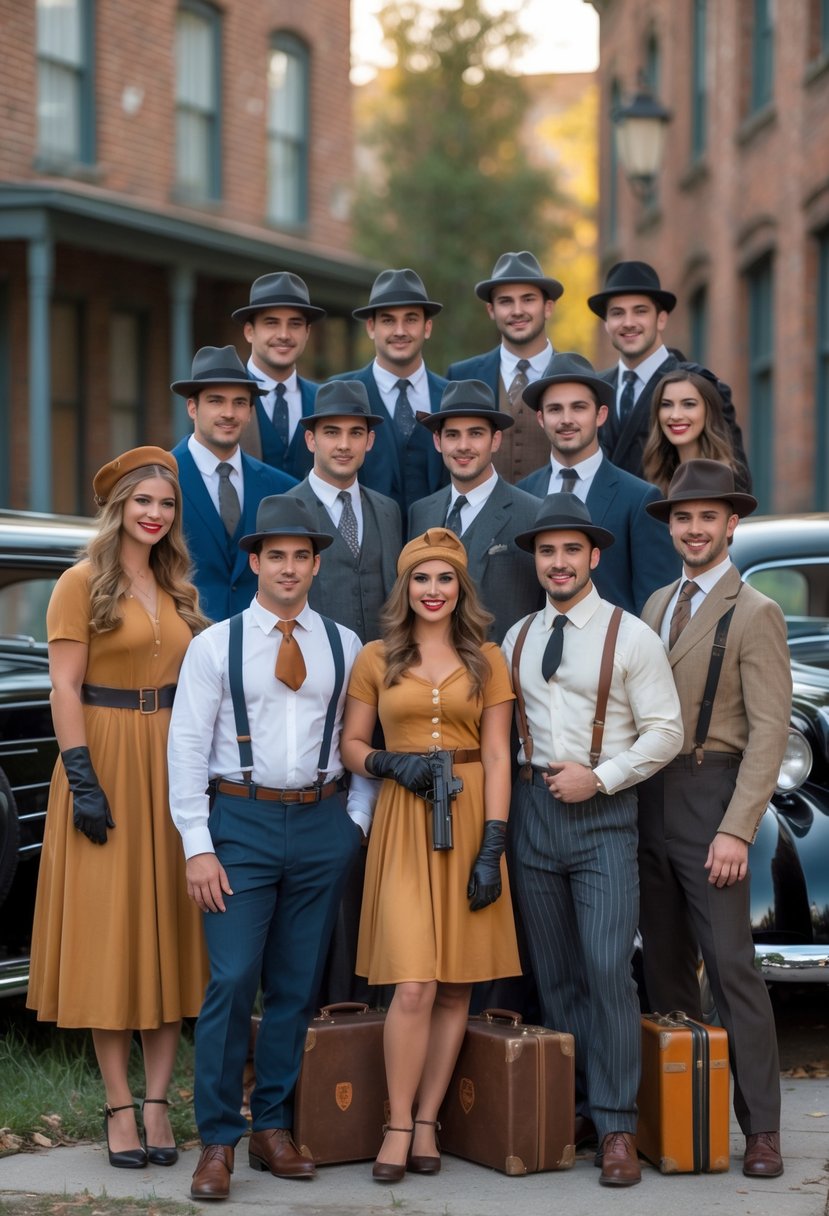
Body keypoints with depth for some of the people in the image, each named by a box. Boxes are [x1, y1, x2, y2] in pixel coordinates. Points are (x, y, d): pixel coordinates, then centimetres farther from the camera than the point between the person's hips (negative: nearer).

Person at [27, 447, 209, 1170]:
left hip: (173, 768, 6)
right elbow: (65, 687, -10)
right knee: (108, 931, -1)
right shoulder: (82, 584, -5)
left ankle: (157, 1103, 9)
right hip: (105, 761, -5)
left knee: (169, 932, 4)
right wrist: (83, 779, -17)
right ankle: (119, 1108, 3)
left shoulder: (177, 591, 12)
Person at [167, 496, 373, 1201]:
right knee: (233, 980, -10)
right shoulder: (216, 646, 1)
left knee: (298, 985, 7)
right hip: (241, 819, -3)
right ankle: (218, 1142, -2)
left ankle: (274, 1129, 18)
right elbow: (187, 747, -2)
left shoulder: (344, 646, 9)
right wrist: (198, 847, -8)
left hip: (322, 823, 3)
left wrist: (358, 819, 4)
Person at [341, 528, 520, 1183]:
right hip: (404, 825, -1)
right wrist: (390, 763, -10)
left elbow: (496, 757, 2)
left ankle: (427, 1124, 10)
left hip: (470, 819, 1)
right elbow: (352, 744, 11)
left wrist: (492, 846, -6)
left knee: (456, 985, 2)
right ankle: (399, 1126, -1)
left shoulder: (486, 660, 6)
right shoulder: (377, 659, 7)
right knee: (414, 984, -11)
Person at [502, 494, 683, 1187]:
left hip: (603, 813, -4)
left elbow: (665, 732, -3)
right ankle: (573, 1110, 17)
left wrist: (598, 777, -12)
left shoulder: (630, 636, -2)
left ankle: (616, 1127, -7)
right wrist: (503, 799, 4)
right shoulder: (517, 640, 12)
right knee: (555, 975, 8)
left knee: (608, 969, -12)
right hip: (533, 810, 4)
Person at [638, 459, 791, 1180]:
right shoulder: (657, 605, 14)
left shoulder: (754, 614, -7)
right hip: (649, 796, 7)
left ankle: (761, 1127, -4)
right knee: (665, 962, 11)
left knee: (731, 964, -8)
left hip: (710, 795, -7)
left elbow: (769, 732, -12)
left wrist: (736, 830, -18)